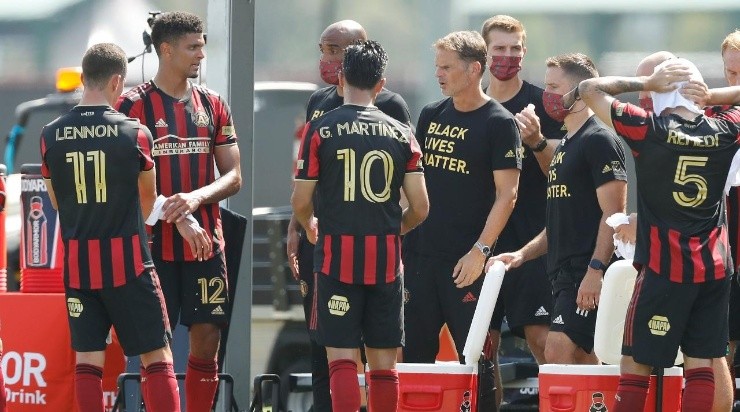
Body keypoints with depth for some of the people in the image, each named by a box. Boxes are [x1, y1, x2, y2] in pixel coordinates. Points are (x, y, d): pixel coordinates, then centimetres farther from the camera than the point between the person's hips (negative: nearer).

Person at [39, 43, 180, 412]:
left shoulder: (51, 136, -1)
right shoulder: (135, 133, -8)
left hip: (77, 263, 3)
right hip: (128, 262, -3)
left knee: (87, 358, 5)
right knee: (157, 355, 3)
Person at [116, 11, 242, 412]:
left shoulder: (212, 104, 9)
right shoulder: (134, 105, -4)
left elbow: (233, 177, 6)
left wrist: (196, 197, -14)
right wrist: (179, 219, -15)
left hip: (206, 243, 4)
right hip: (154, 244, -4)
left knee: (206, 342, 3)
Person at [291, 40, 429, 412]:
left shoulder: (320, 130, -3)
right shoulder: (400, 133, 4)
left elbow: (300, 202, -2)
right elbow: (420, 208, 2)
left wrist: (309, 226, 21)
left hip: (337, 255, -2)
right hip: (386, 257, 2)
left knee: (341, 357, -3)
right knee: (383, 361, 8)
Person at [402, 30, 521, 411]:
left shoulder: (499, 123, -5)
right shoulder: (431, 115, 12)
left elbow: (506, 194, -10)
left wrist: (480, 250, -17)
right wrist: (399, 236, 12)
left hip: (464, 262, -6)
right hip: (420, 251, 6)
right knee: (414, 350, 6)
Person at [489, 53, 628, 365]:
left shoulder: (599, 141, -9)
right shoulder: (565, 146, 21)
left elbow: (613, 213, -16)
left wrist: (595, 269, -23)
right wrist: (522, 254, 16)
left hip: (587, 277, -10)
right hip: (564, 273, 10)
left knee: (558, 351, -18)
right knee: (583, 360, 8)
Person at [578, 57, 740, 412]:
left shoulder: (649, 130, -9)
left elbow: (589, 89, 0)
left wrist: (645, 83, 2)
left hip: (664, 269, -4)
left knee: (636, 365, 2)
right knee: (701, 365, 4)